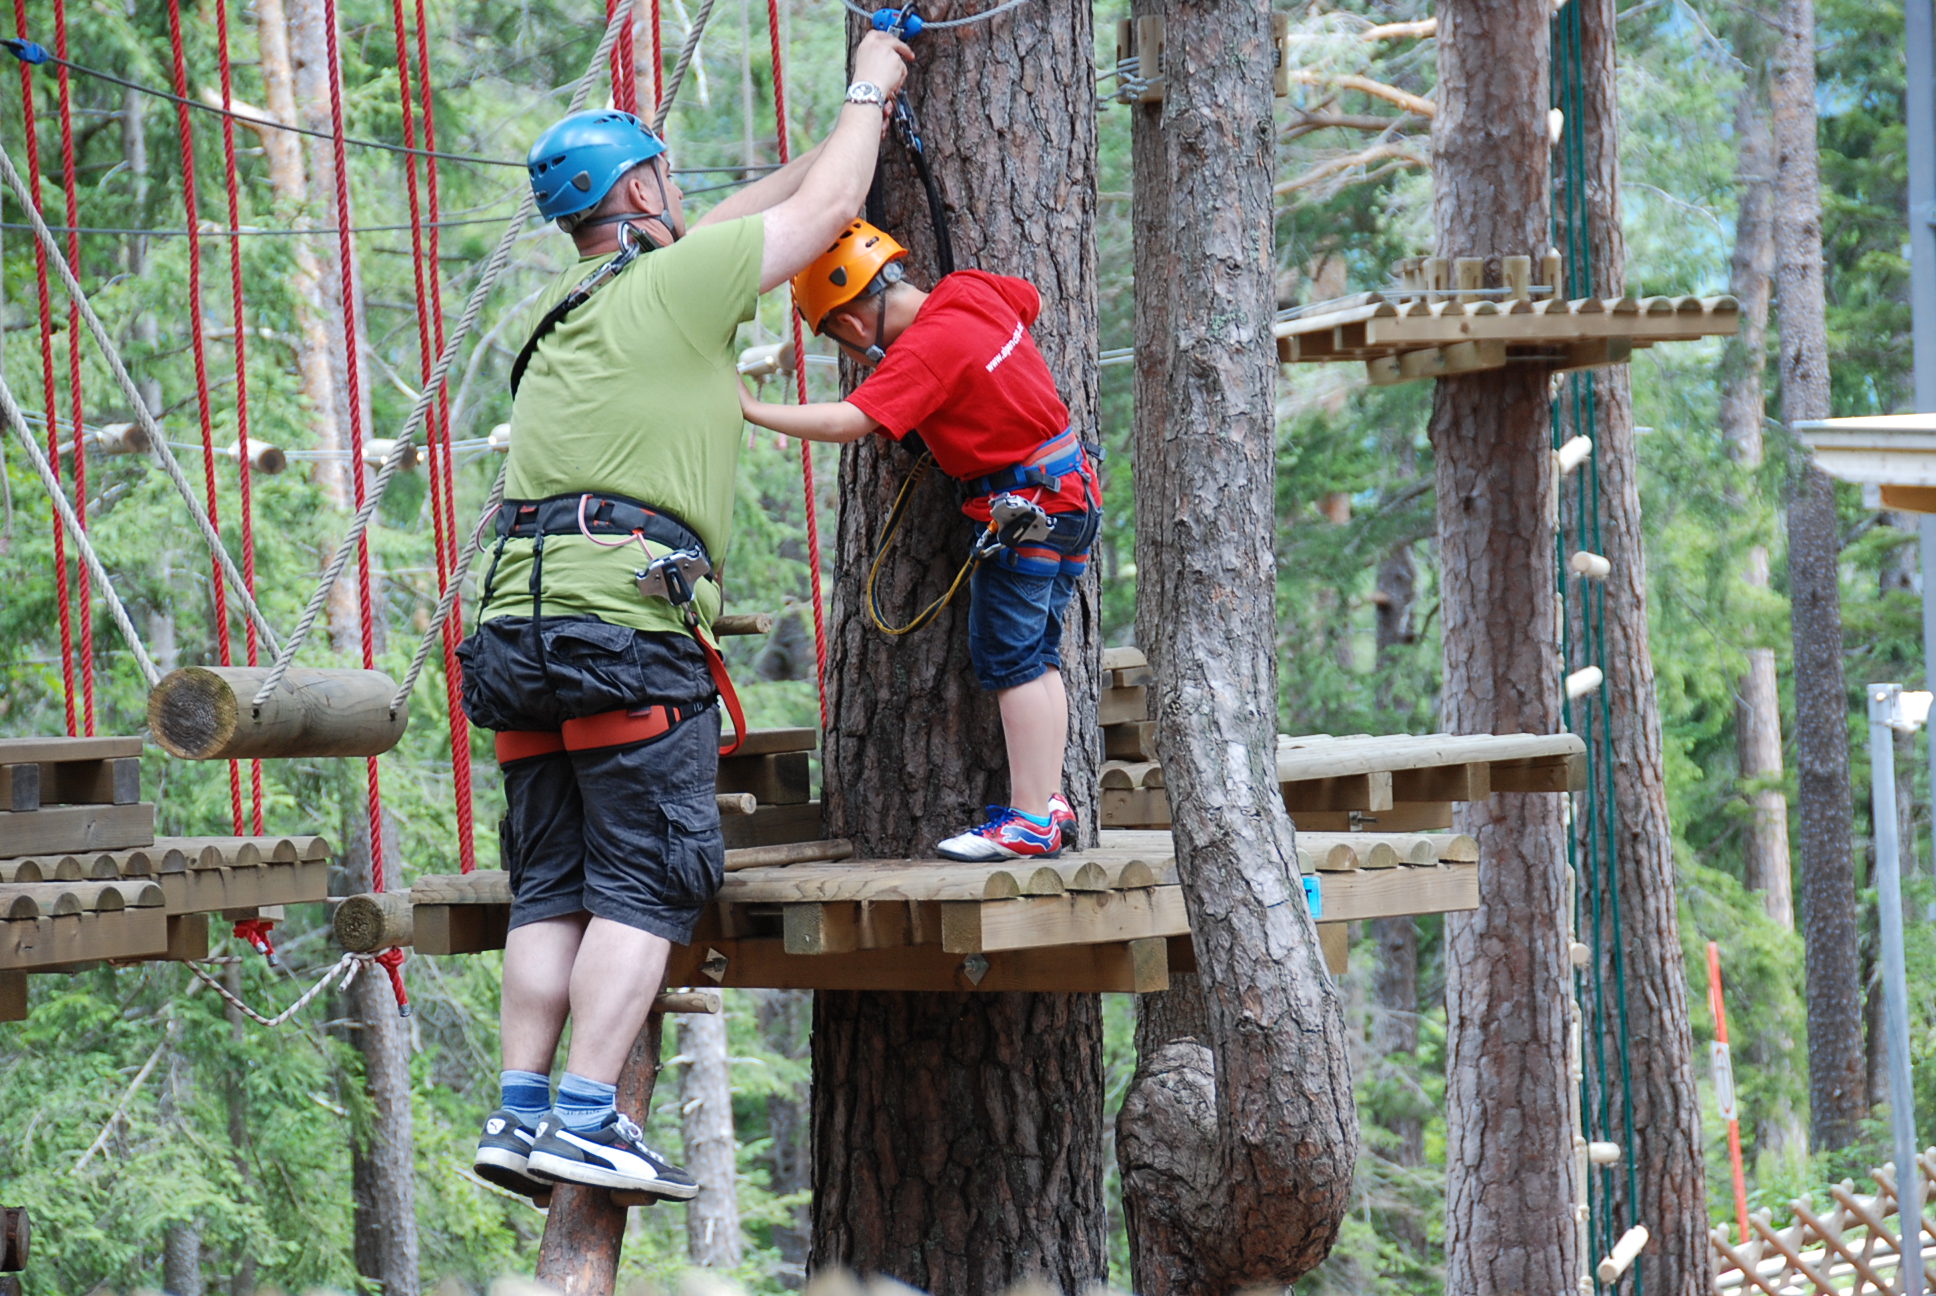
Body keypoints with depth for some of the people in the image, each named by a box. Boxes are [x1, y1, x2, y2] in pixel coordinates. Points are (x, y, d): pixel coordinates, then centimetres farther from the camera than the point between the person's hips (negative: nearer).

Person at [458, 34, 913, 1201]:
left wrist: (843, 137, 41)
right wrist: (868, 97, 28)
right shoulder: (678, 283, 0)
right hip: (631, 621, -7)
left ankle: (524, 1110, -1)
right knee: (646, 886, -7)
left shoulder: (566, 310, 22)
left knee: (555, 887, 7)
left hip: (523, 620, 7)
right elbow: (827, 212, 12)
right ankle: (587, 1120, -16)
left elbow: (721, 229, 37)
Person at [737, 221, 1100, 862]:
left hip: (1026, 509, -9)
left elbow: (847, 422, -31)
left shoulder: (924, 353, -22)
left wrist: (751, 410, -26)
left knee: (1007, 659, -5)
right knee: (1036, 654, 14)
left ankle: (1029, 821, -7)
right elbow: (1031, 299, 25)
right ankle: (1050, 804, 15)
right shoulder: (971, 291, 3)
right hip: (1074, 491, 9)